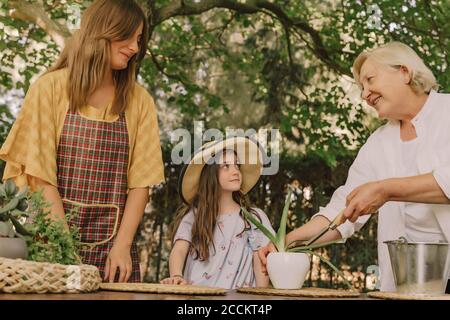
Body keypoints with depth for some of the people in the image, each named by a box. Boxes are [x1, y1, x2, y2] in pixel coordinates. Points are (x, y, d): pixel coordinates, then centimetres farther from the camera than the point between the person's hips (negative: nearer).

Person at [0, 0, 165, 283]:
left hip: (114, 242, 2)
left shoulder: (139, 101, 7)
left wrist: (123, 245, -10)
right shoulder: (51, 88, -1)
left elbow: (141, 179, 2)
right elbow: (39, 174, -6)